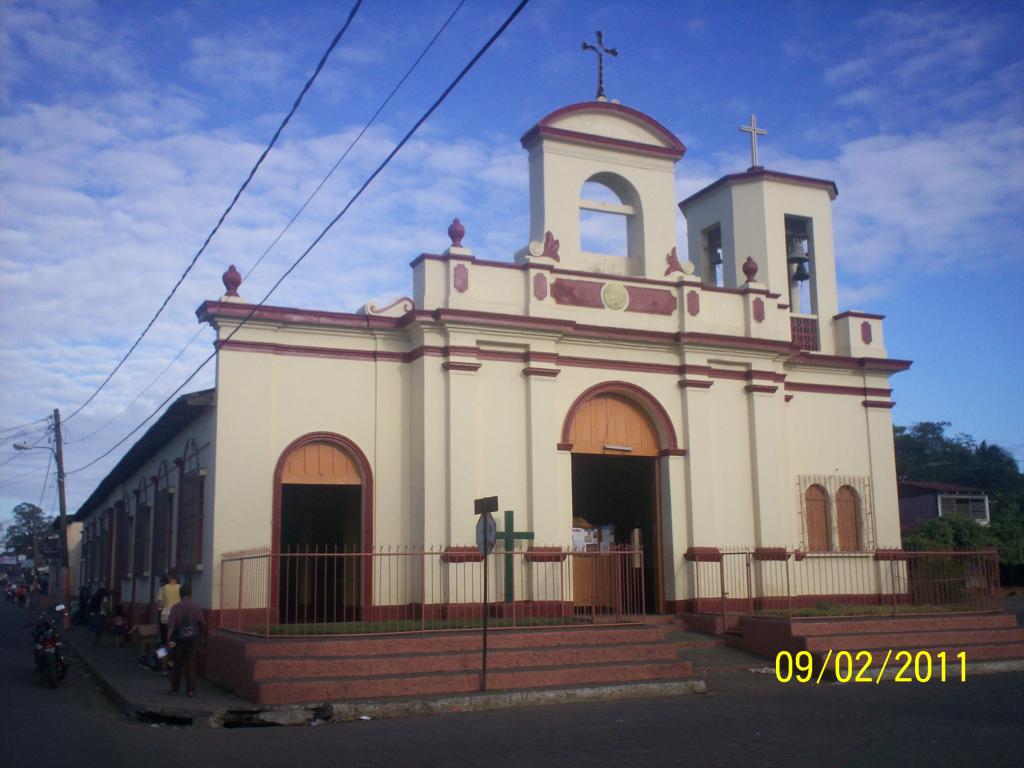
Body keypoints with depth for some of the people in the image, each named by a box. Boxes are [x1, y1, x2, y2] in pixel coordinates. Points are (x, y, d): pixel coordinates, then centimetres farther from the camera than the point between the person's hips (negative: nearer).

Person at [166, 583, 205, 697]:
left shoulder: (176, 608, -6)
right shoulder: (196, 608, -2)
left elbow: (171, 625, -13)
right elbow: (203, 623, -1)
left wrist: (169, 639, -13)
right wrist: (200, 636, 15)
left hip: (179, 639, -1)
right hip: (193, 639, 1)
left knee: (177, 664, 11)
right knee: (191, 664, 5)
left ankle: (174, 689, 17)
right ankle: (191, 690, 4)